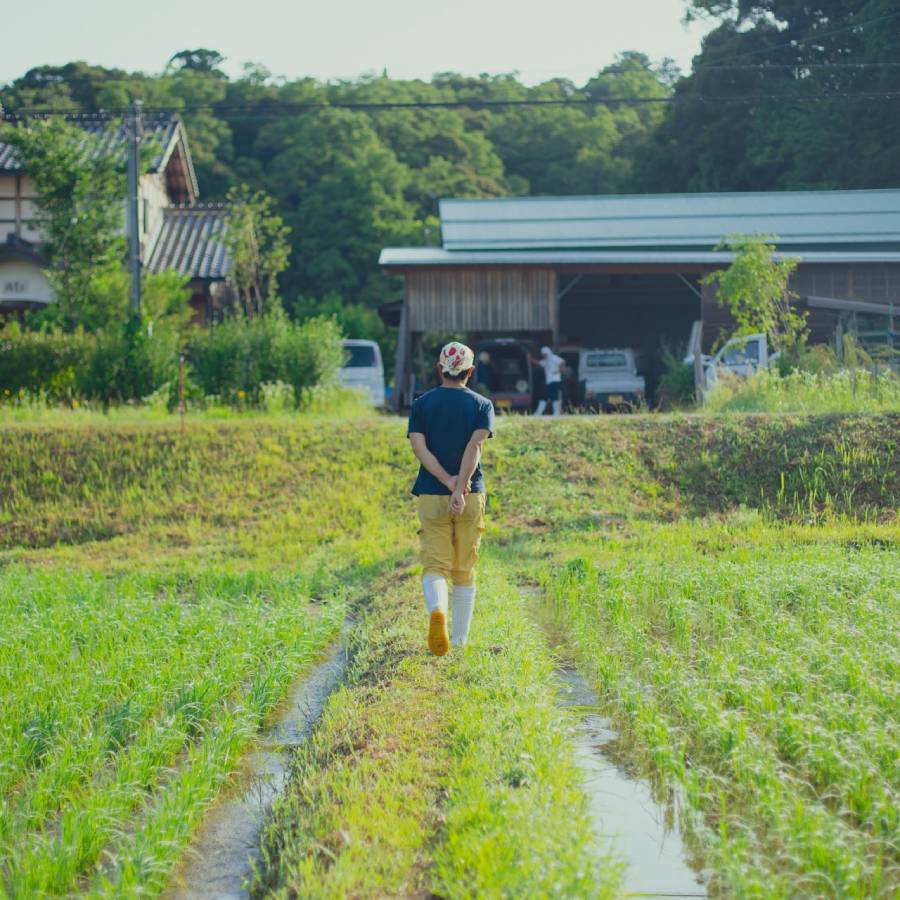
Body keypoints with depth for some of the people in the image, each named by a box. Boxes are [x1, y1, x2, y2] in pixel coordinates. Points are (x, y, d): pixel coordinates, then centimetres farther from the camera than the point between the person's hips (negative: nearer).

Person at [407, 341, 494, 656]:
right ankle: (460, 639, 18)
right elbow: (475, 446, -13)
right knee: (465, 570, 12)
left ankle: (437, 611, -33)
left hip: (431, 497, 0)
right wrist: (460, 488, -20)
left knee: (435, 565, -2)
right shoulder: (482, 405, 2)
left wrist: (447, 481, -13)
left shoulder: (422, 404, 5)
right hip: (471, 498, 0)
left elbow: (419, 447, -9)